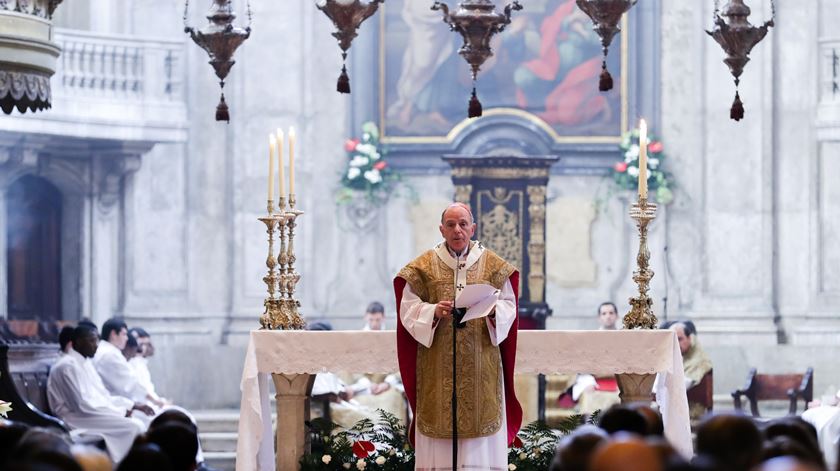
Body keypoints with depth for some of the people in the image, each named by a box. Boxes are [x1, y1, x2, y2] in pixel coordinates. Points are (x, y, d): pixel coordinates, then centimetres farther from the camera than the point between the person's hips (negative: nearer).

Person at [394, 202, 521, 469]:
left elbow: (508, 306, 6)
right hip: (438, 365, 0)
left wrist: (492, 310, -16)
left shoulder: (494, 266, 7)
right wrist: (434, 312, -18)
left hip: (481, 364, 1)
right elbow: (409, 308, 1)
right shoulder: (423, 267, 5)